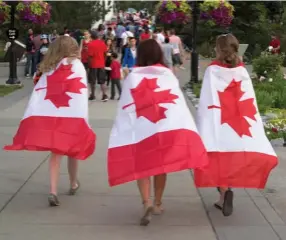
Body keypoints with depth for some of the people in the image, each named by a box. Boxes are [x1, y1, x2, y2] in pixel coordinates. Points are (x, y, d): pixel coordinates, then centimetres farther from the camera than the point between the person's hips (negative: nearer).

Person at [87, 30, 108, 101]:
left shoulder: (91, 44, -15)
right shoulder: (102, 42, 0)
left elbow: (90, 55, -16)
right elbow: (105, 53, 6)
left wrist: (89, 63, -6)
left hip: (93, 65, -4)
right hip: (101, 64, 4)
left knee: (92, 81, 10)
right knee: (102, 81, 8)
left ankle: (92, 95, 17)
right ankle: (104, 95, -4)